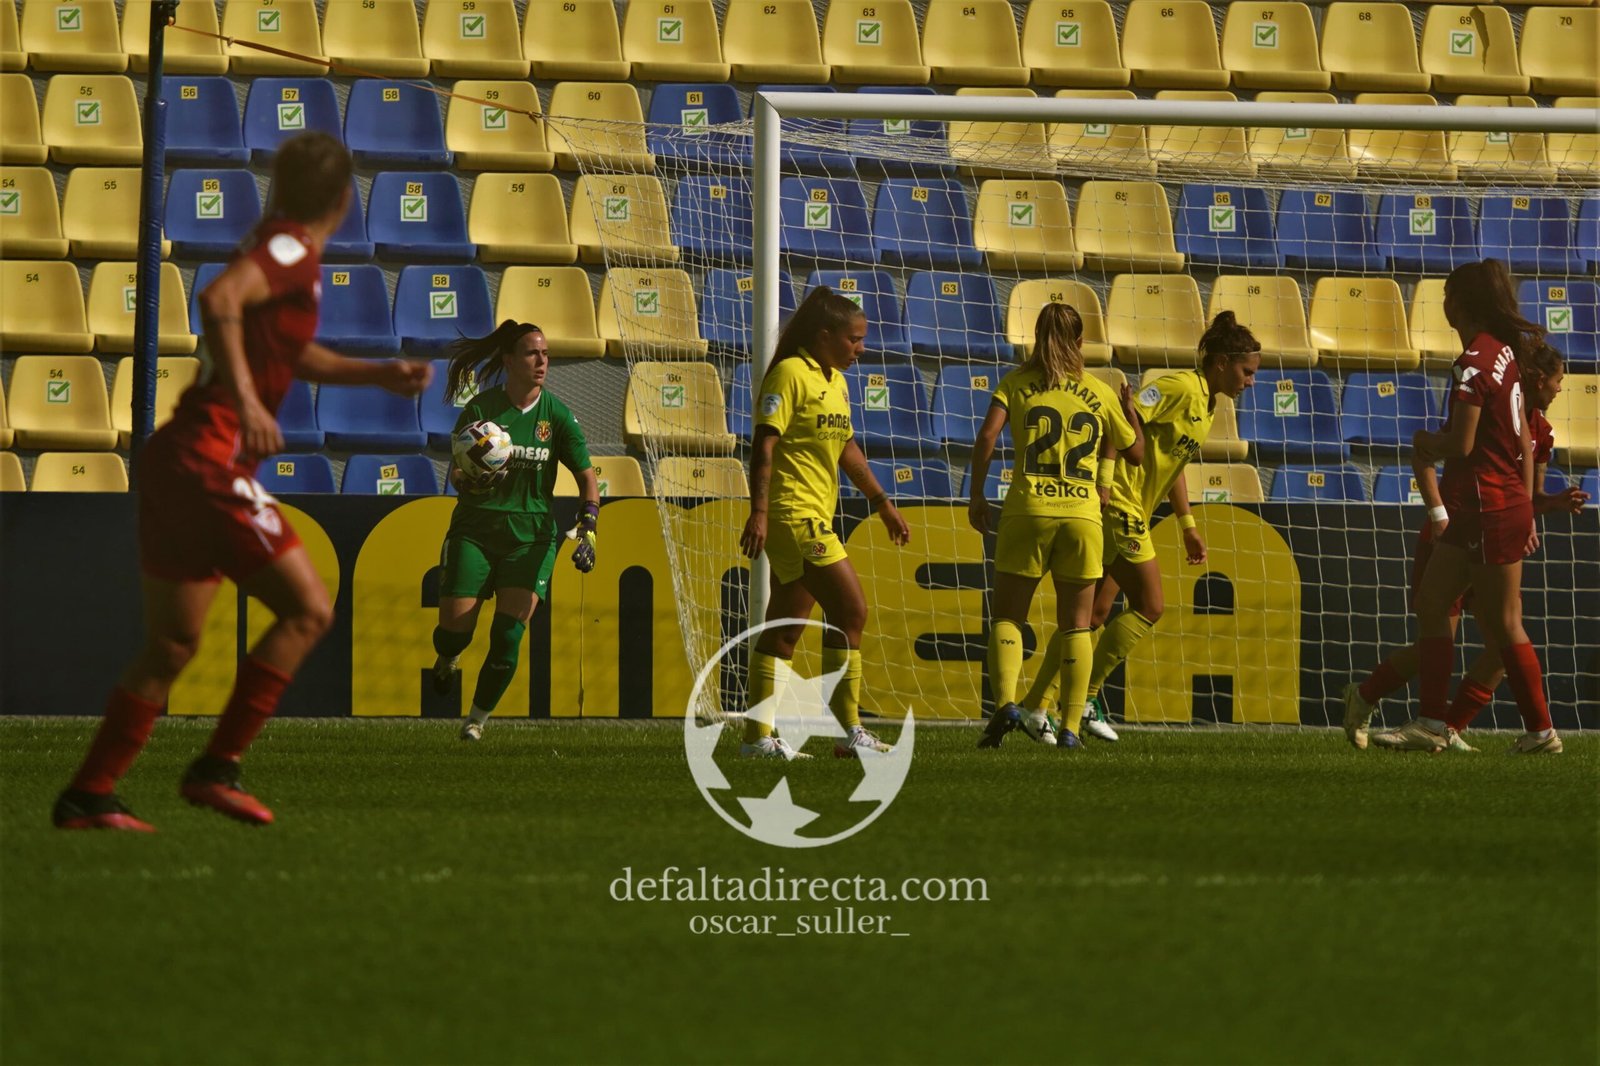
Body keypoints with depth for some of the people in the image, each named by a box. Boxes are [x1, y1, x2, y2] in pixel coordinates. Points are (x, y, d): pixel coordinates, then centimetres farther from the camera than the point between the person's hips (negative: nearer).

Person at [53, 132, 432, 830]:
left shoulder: (284, 247, 19)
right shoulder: (292, 249, -10)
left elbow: (290, 354, 34)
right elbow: (219, 299, -28)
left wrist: (380, 374, 26)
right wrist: (246, 401, -31)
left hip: (176, 460, 10)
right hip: (211, 461, -10)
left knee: (172, 645, 13)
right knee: (307, 610, -5)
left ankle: (87, 796, 13)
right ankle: (216, 769, -6)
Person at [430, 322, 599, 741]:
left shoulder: (556, 414, 0)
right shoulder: (481, 408, -4)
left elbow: (586, 477, 2)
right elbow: (456, 475, -5)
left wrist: (587, 530, -12)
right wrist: (473, 481, -29)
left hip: (532, 534, 1)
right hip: (475, 529, -1)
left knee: (508, 636, -13)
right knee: (454, 632, -5)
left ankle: (478, 717, 7)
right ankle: (447, 659, 34)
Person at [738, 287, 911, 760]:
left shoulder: (836, 381, 16)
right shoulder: (790, 374, -11)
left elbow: (846, 447, 26)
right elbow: (764, 442, -16)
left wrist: (882, 503, 26)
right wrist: (759, 511, -22)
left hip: (815, 518, 9)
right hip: (794, 513, -9)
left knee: (785, 629, 9)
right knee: (850, 610, -12)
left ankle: (758, 735, 11)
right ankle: (849, 731, -8)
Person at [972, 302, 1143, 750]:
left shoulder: (1017, 383, 5)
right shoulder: (1100, 392, 9)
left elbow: (987, 435, -9)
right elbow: (1135, 452, 18)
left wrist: (976, 495, -2)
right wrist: (1130, 410, 36)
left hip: (1027, 511, -1)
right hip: (1082, 513, 1)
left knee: (1007, 616, 6)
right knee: (1076, 625, 9)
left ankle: (1005, 702, -17)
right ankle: (1070, 726, 2)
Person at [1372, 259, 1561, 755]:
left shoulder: (1475, 361, -16)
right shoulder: (1504, 353, 13)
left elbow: (1461, 443, -20)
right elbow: (1523, 442, 16)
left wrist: (1426, 443, 2)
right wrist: (1526, 512, 20)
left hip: (1489, 509, -10)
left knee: (1502, 623, -2)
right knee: (1431, 604, 10)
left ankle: (1541, 730, 4)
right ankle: (1432, 723, 10)